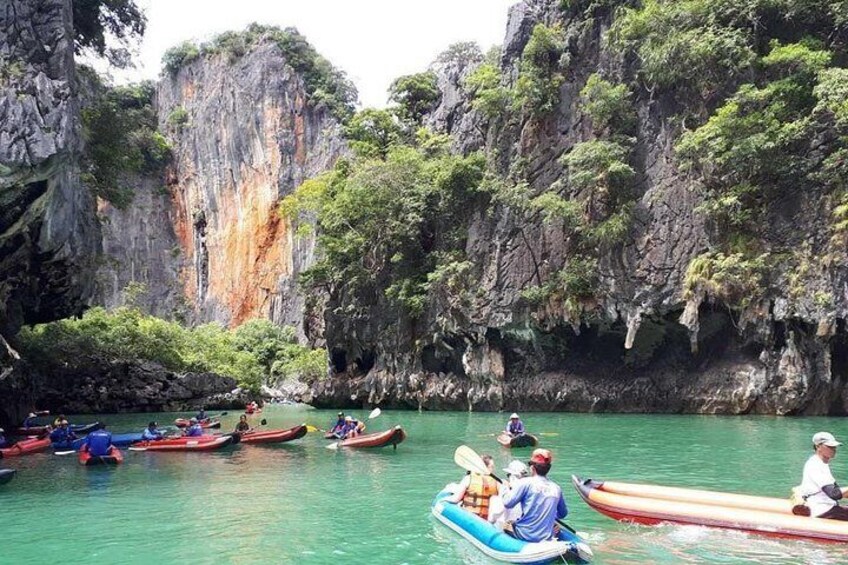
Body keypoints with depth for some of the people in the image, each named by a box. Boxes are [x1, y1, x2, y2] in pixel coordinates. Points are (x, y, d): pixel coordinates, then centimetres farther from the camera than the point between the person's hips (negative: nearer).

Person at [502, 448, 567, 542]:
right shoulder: (556, 488, 4)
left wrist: (506, 490, 7)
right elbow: (563, 514, 16)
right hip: (546, 537, 4)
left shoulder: (525, 483, -10)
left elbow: (507, 503, -12)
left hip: (525, 535, -4)